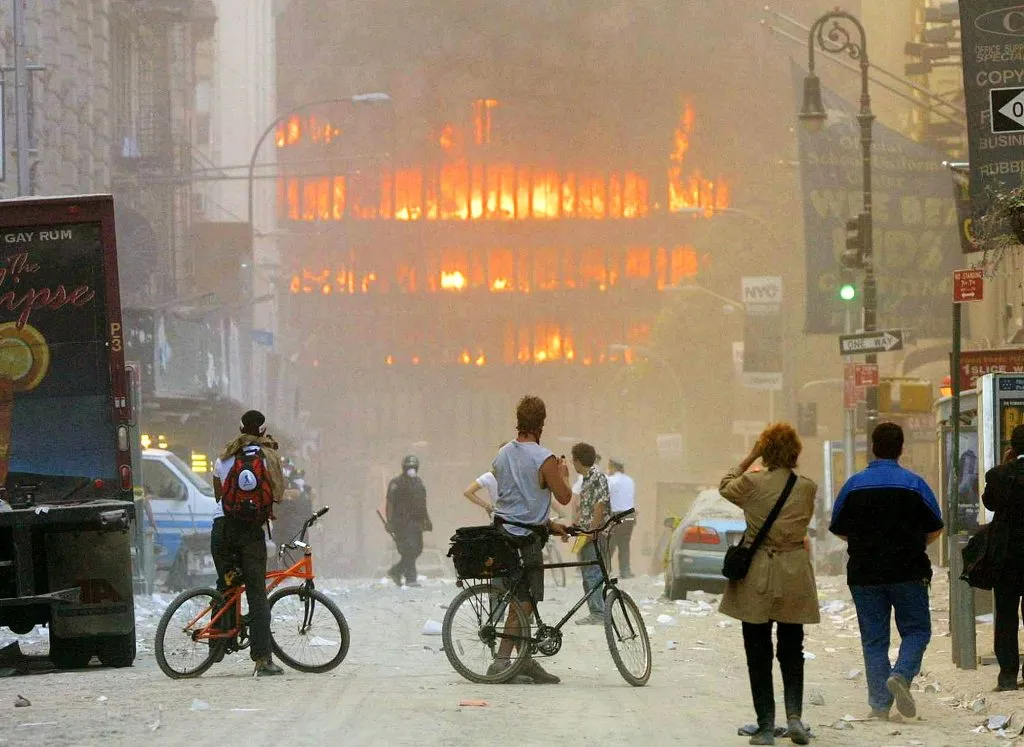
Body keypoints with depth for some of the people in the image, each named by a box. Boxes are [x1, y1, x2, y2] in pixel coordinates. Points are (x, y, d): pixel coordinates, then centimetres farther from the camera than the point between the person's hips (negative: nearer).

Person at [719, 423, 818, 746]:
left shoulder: (753, 484, -11)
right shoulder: (807, 488, -4)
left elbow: (725, 486, 10)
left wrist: (749, 458, 16)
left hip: (757, 578, -2)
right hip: (795, 577, 2)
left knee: (758, 653, 5)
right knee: (792, 651, 13)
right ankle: (794, 714, -5)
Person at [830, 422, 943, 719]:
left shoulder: (854, 484, 0)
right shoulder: (914, 483, -4)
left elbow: (838, 530, 8)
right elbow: (935, 530, 2)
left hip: (864, 574, 2)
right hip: (908, 572, -2)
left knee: (874, 639, 7)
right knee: (916, 630, 10)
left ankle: (880, 703, 1)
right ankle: (901, 675, -16)